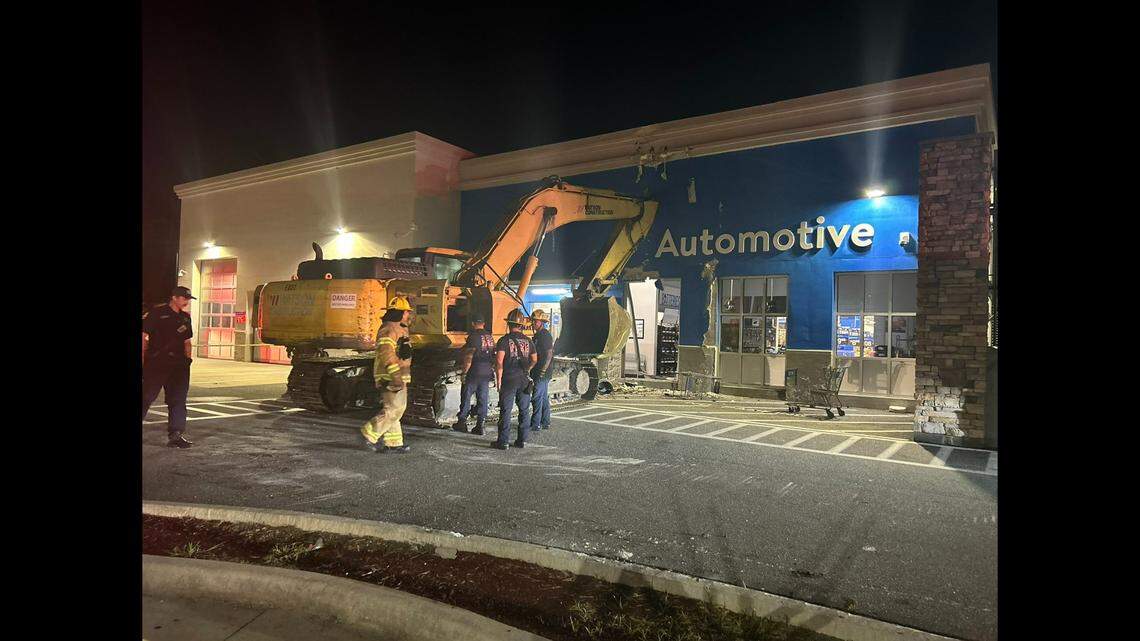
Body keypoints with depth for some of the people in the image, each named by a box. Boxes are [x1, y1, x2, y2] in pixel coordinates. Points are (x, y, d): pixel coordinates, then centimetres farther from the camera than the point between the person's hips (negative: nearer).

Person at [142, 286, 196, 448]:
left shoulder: (185, 317, 13)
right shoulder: (157, 312, -4)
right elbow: (144, 336, -5)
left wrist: (188, 359, 10)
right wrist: (143, 359, -9)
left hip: (178, 364, 6)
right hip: (156, 363, -6)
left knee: (177, 400, 4)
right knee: (146, 397, 0)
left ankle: (175, 435, 8)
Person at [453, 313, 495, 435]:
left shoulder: (473, 336, -13)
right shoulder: (490, 337, 8)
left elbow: (469, 357, -17)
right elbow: (493, 355, 13)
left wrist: (464, 373, -11)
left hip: (474, 373, -6)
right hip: (487, 373, 6)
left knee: (466, 397, 8)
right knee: (482, 399, 8)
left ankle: (462, 422, 16)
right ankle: (480, 426, 9)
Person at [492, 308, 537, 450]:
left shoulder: (504, 340, -8)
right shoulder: (528, 340, 6)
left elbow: (499, 361, -15)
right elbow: (534, 359, 16)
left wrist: (498, 379, -8)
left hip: (509, 379, -4)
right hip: (524, 380, 4)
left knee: (506, 410, 1)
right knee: (524, 410, 11)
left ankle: (503, 441, 3)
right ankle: (522, 440, 15)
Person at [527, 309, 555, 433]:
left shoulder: (546, 335, -13)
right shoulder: (537, 335, 18)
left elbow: (549, 354, -18)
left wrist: (543, 370, -22)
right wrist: (532, 370, 22)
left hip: (543, 372, -10)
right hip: (537, 372, 10)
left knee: (537, 397, -9)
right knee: (544, 397, 13)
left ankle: (536, 424, -6)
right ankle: (545, 423, 20)